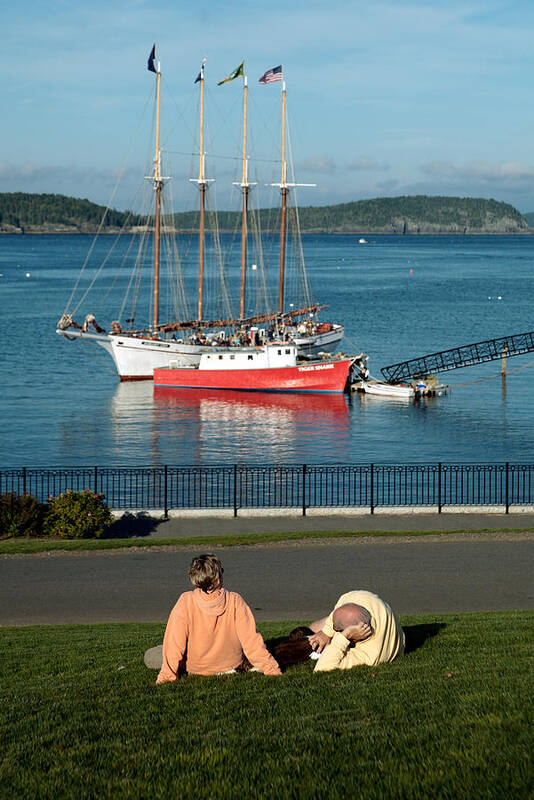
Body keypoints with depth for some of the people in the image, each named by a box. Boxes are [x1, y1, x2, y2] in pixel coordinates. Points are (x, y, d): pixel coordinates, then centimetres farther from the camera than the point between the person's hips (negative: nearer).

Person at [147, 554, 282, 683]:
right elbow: (251, 639, -18)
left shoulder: (186, 601, -25)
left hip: (194, 668, -4)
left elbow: (174, 641, -22)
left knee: (149, 656, 16)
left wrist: (167, 675, -14)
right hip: (231, 664, 4)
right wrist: (271, 669, -9)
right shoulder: (235, 601, -22)